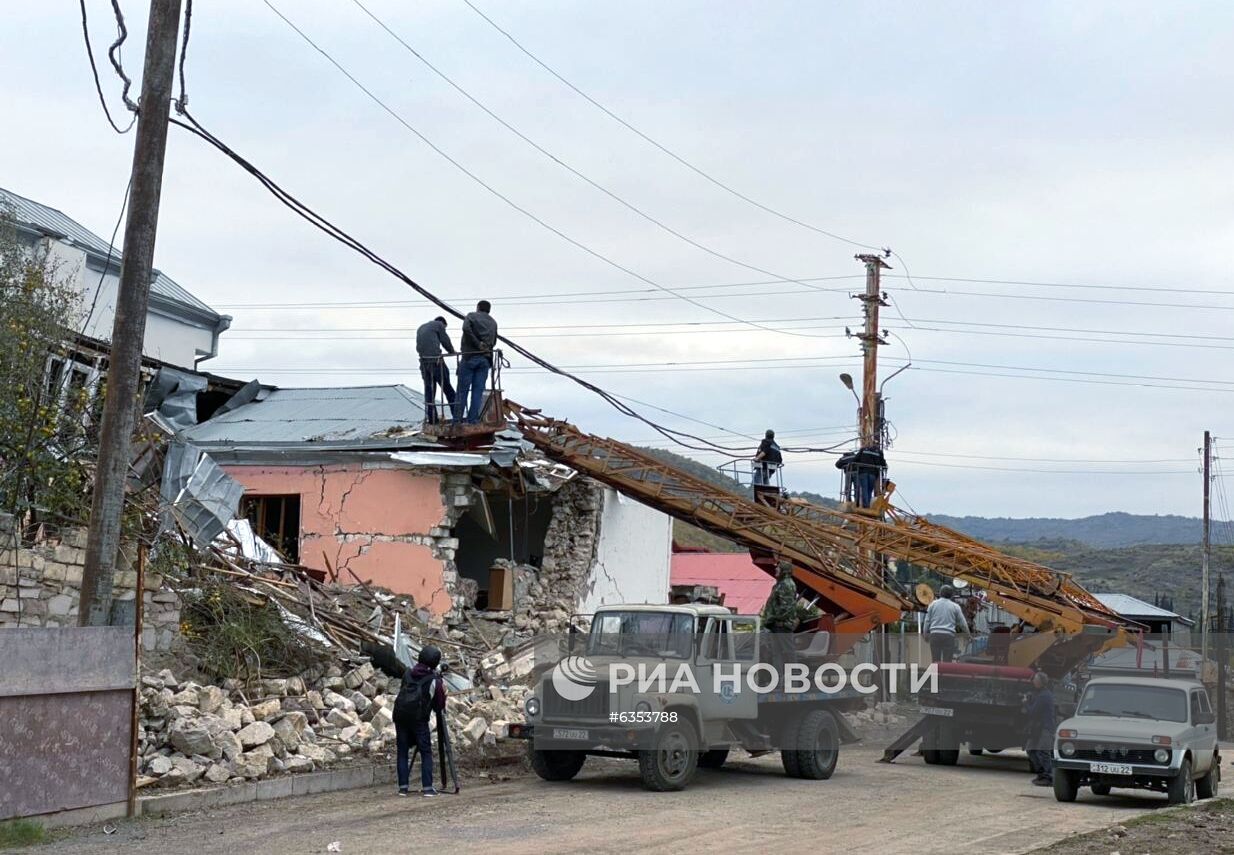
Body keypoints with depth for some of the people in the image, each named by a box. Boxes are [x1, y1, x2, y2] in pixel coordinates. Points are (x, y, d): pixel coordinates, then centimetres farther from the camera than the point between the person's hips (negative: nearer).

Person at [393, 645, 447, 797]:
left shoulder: (408, 673, 11)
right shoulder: (435, 680, -1)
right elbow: (438, 707, 3)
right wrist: (443, 692, 18)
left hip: (400, 714, 4)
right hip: (419, 718, -4)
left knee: (402, 752, 10)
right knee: (426, 752, 4)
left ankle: (403, 787, 6)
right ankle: (427, 787, -2)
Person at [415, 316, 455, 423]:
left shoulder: (420, 328, 26)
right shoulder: (439, 324, 7)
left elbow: (418, 347, 20)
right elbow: (445, 341, 6)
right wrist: (452, 352, 21)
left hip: (423, 361, 6)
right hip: (436, 360, -6)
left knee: (429, 389, 8)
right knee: (447, 388, -2)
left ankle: (431, 417, 4)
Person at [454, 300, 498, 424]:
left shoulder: (472, 316, 4)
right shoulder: (493, 323, 18)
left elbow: (466, 328, -15)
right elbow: (494, 342, 16)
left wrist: (478, 344, -12)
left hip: (469, 357, -3)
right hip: (486, 359, 3)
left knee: (463, 390, -1)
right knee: (478, 391, 4)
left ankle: (457, 419, -2)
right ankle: (472, 420, -1)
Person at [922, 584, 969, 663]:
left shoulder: (933, 604, 10)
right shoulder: (955, 606, 7)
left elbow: (927, 621, 8)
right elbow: (962, 623, 11)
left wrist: (925, 633, 18)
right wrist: (967, 633, 26)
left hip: (935, 634, 1)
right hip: (949, 635, -1)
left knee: (936, 661, 4)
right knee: (947, 662, -2)